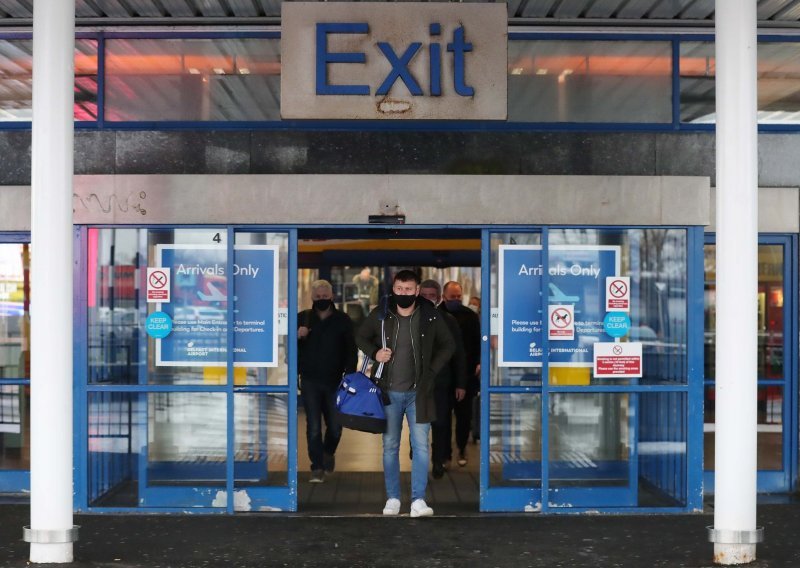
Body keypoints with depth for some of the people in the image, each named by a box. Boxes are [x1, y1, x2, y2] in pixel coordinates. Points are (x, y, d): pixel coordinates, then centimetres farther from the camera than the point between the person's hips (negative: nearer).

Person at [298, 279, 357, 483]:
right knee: (313, 427, -3)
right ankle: (317, 468, 3)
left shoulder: (342, 320, 4)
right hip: (310, 382, 0)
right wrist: (297, 336, -13)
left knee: (335, 426, 6)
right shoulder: (302, 318, 6)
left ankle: (329, 452, 37)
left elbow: (351, 350, 4)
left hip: (334, 382, 0)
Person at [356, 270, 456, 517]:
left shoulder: (430, 316, -6)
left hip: (418, 392, -1)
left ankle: (418, 500, -3)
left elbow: (448, 345, 7)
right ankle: (393, 498, 16)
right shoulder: (380, 315, -5)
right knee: (390, 446, 7)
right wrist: (374, 353, -8)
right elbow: (361, 337, 11)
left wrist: (433, 370, -2)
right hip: (389, 392, 1)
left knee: (421, 445, -5)